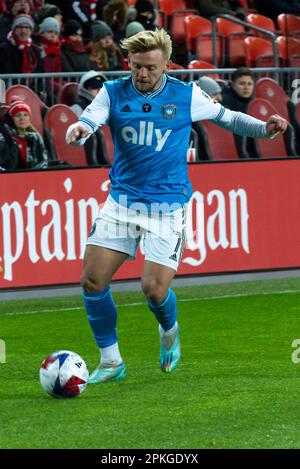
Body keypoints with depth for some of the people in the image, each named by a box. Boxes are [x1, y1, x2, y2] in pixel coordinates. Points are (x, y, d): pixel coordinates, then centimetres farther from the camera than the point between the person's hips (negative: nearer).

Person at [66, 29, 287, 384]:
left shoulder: (186, 96, -1)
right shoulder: (113, 93, 0)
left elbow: (226, 118, 12)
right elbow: (87, 122, -16)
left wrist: (264, 128, -4)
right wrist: (77, 131, -40)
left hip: (166, 206, -2)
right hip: (121, 201, 2)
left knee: (155, 289, -12)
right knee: (92, 280, -8)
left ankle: (169, 330, 25)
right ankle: (110, 361, 9)